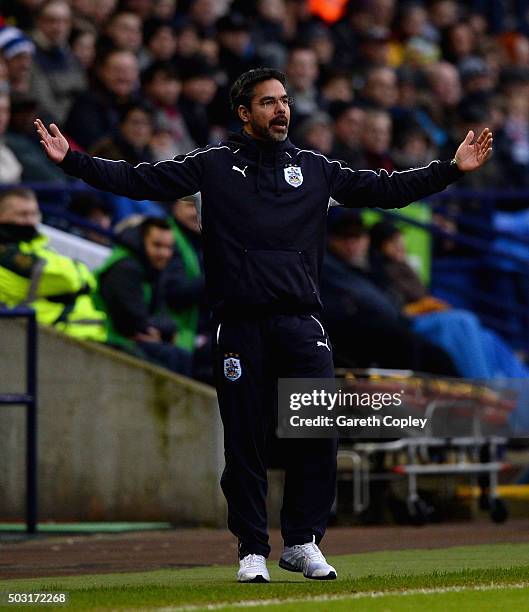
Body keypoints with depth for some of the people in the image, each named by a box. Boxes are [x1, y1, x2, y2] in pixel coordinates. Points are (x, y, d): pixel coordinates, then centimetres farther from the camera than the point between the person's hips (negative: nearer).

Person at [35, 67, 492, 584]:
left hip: (301, 323, 2)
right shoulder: (213, 165, 7)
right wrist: (71, 160, -6)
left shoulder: (314, 168, 14)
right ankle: (252, 550, 11)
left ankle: (303, 542, 7)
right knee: (244, 442, 1)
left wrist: (452, 169, 9)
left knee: (318, 434, -6)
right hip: (240, 325, -2)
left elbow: (384, 190, 15)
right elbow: (137, 180, 3)